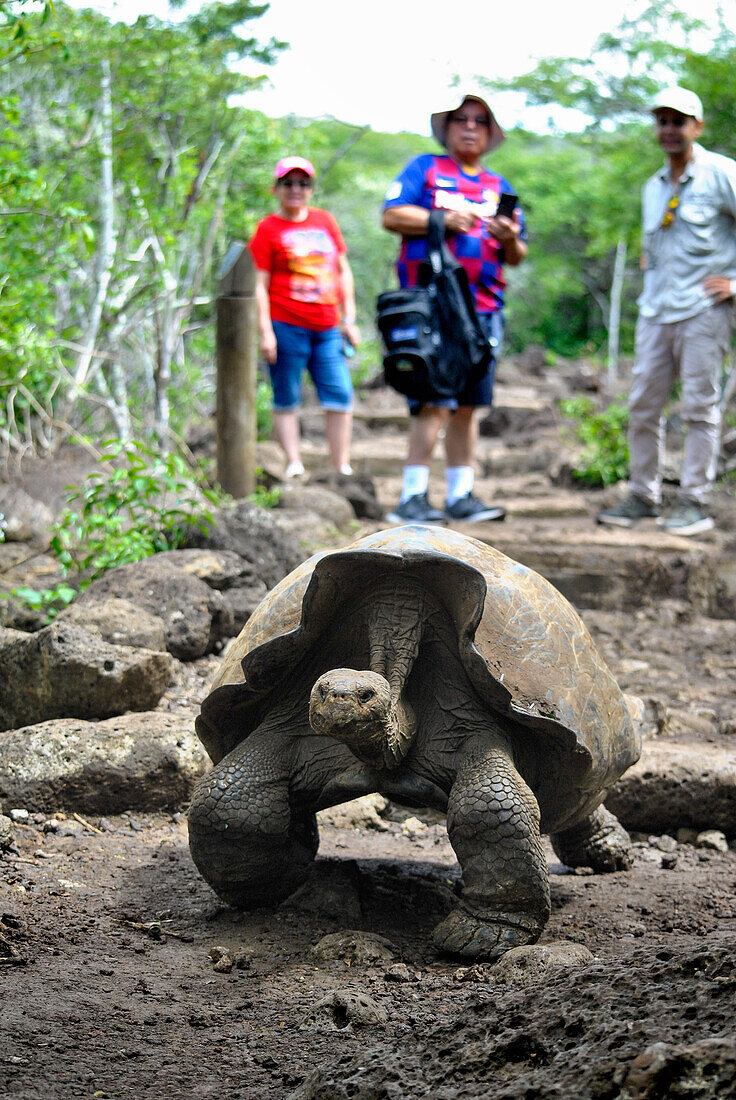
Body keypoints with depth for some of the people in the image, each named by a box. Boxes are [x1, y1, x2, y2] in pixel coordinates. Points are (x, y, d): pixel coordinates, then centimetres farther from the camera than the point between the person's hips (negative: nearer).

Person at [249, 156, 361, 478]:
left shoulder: (325, 221, 15)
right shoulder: (268, 229, 1)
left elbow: (343, 271, 19)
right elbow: (259, 285, -3)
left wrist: (349, 319, 13)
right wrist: (265, 332, -12)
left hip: (327, 329, 4)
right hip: (286, 326, -4)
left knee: (340, 395, -2)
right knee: (286, 400, -1)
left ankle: (341, 467, 5)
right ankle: (293, 464, 3)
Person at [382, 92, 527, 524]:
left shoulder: (499, 186, 21)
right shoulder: (425, 168, 9)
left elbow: (517, 257, 19)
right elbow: (392, 216, -3)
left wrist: (510, 239, -4)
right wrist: (444, 219, -12)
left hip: (483, 311, 5)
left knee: (466, 407, 7)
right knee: (435, 404, -13)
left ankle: (460, 496, 11)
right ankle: (413, 498, -10)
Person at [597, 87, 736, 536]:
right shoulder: (653, 187, 18)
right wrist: (649, 264, 16)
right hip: (656, 311, 7)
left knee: (700, 405, -3)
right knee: (643, 405, 5)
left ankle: (695, 503, 1)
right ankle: (643, 496, 14)